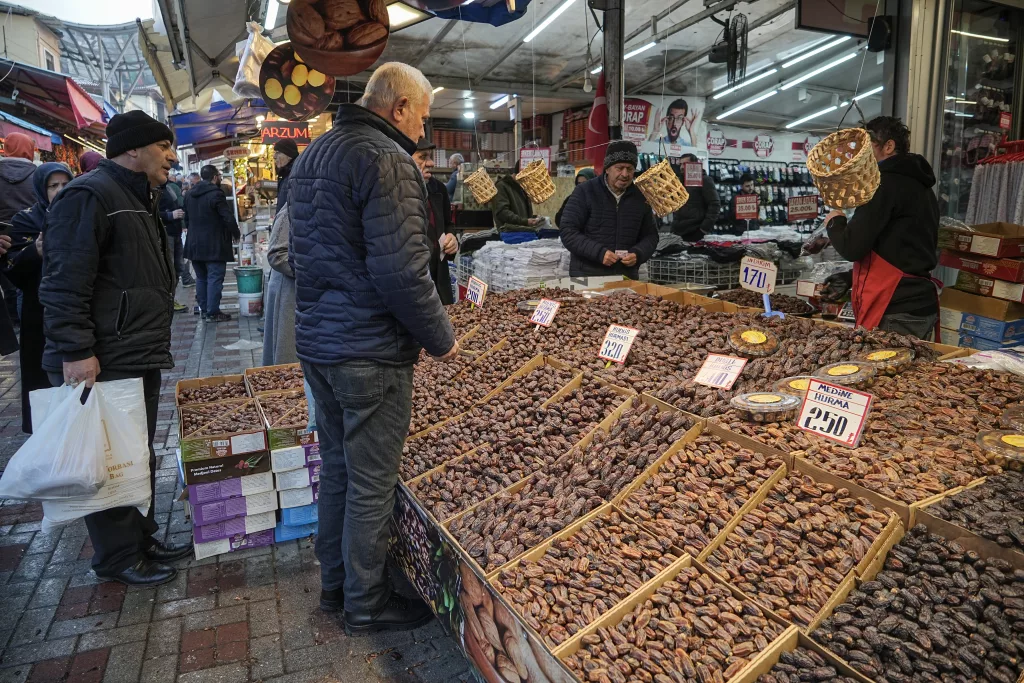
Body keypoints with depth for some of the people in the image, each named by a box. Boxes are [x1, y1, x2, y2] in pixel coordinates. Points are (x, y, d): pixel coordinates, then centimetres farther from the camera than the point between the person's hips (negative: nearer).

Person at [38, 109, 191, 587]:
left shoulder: (136, 200, 20)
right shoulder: (90, 195, -13)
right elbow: (65, 283, -20)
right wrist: (76, 352, -24)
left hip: (139, 361, 10)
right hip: (102, 366, -10)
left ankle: (142, 539, 30)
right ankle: (117, 559, 14)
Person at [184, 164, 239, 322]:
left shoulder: (189, 195, 11)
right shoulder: (216, 194, -14)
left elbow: (187, 218, 17)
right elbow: (229, 217, -16)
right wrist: (236, 234, -2)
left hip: (194, 244, 8)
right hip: (214, 245, -7)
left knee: (201, 278, 16)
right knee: (215, 278, -4)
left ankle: (203, 309, 21)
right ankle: (212, 312, -4)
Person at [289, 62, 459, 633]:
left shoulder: (313, 153, 14)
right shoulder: (387, 160, -17)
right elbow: (402, 271, -25)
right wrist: (441, 338, -12)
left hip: (317, 342, 10)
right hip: (370, 353, -9)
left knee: (337, 469, 21)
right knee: (372, 483, 6)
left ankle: (335, 583, 37)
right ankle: (365, 604, 24)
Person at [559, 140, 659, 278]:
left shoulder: (640, 197, 6)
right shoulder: (584, 192, -5)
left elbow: (650, 235, 13)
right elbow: (567, 232, -10)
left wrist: (638, 254, -9)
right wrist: (599, 252, -21)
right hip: (586, 275, -3)